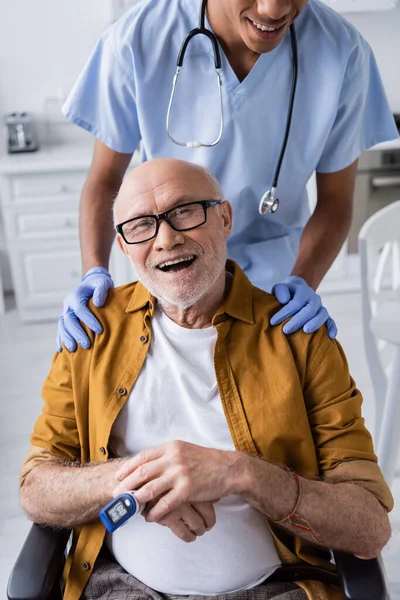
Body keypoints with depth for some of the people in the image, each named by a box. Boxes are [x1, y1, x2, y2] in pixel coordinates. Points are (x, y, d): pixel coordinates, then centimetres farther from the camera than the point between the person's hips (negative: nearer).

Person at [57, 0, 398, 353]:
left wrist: (303, 283, -27)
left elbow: (335, 199, -11)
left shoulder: (342, 51, -21)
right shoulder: (138, 40, -23)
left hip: (272, 277, 1)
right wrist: (95, 271, -27)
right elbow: (106, 178, -12)